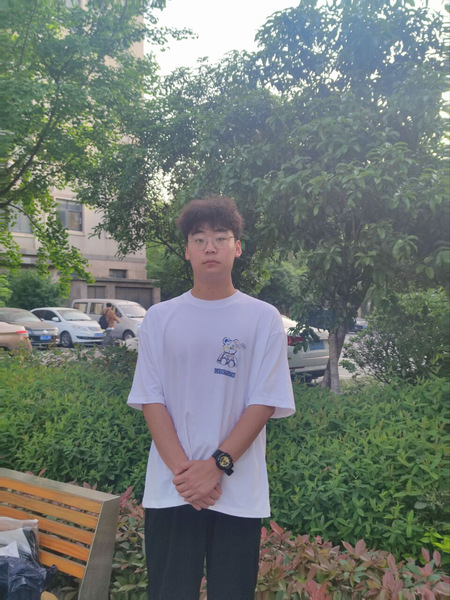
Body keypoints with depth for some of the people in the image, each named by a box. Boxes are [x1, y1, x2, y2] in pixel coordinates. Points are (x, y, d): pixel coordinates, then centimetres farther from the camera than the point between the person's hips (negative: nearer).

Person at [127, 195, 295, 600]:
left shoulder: (263, 318, 0)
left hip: (239, 493, 0)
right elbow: (151, 399, 0)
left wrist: (217, 466, -13)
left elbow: (264, 402, -4)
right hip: (170, 491, 1)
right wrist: (182, 470, -11)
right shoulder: (160, 318, 4)